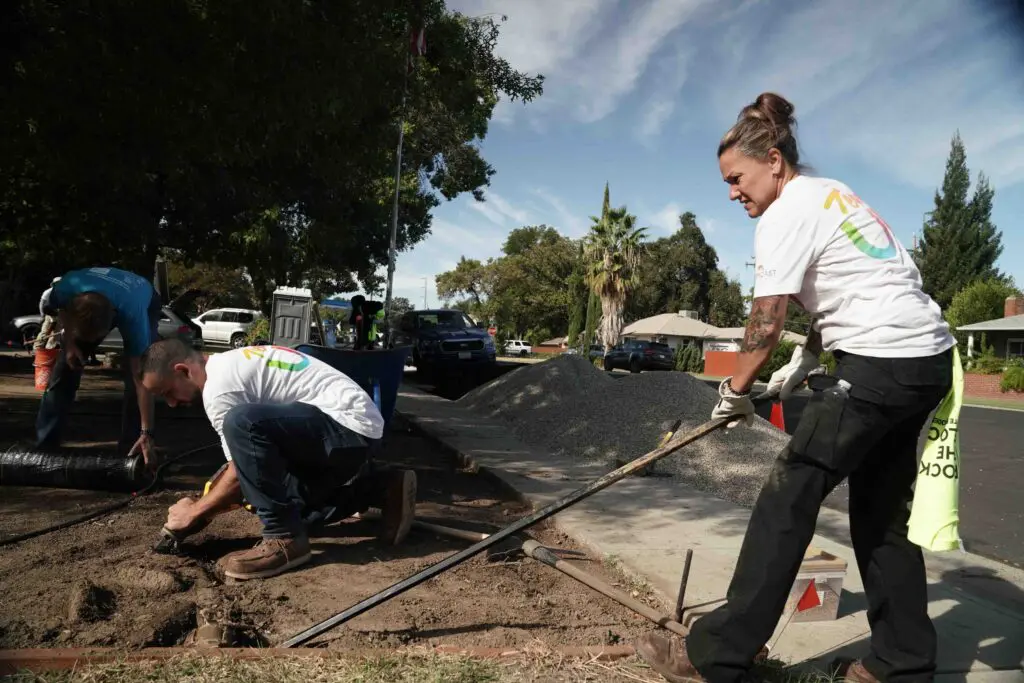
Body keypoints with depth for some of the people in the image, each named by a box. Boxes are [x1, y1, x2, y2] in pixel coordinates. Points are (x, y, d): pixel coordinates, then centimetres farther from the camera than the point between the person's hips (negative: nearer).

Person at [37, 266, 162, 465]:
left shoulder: (133, 314, -46)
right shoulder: (66, 288, -39)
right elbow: (61, 308, -8)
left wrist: (146, 433, -42)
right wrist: (69, 341, -19)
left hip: (145, 302, -3)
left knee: (134, 374, -20)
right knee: (65, 367, -4)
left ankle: (130, 451, -9)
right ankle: (44, 447, 7)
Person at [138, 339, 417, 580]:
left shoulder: (219, 386, -14)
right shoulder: (230, 364, 17)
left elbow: (240, 472, -9)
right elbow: (252, 459, 22)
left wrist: (194, 512, 5)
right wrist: (207, 506, 20)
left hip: (349, 426, -11)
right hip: (358, 427, 11)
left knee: (241, 423, -26)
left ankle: (285, 539, -15)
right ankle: (383, 489, 19)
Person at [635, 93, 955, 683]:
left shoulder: (786, 214, -10)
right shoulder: (831, 192, 18)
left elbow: (766, 325, -12)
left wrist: (735, 393, 2)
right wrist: (804, 362, 18)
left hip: (884, 363, -10)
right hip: (929, 357, 10)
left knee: (791, 494, -8)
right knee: (884, 508, 15)